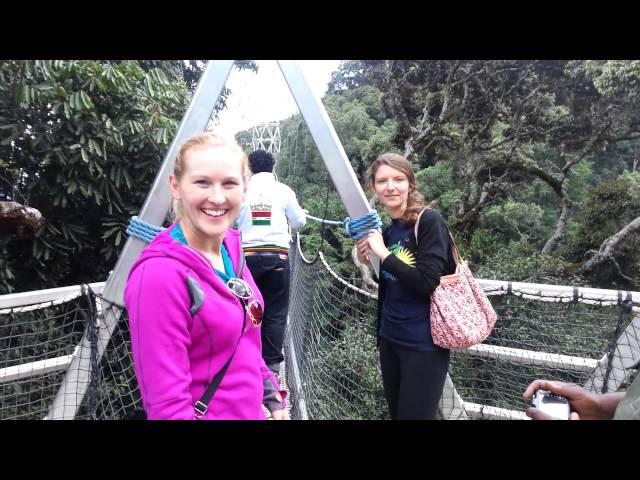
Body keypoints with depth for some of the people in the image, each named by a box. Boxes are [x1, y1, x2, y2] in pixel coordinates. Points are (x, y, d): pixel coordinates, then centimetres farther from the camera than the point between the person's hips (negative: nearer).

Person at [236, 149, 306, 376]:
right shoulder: (284, 190, 2)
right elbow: (299, 222, 9)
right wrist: (302, 213, 31)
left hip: (248, 254, 1)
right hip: (277, 255, -1)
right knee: (275, 312, 7)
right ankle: (272, 362, 11)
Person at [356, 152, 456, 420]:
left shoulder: (428, 221, -14)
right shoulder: (384, 228, 6)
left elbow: (426, 283, -23)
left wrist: (382, 253, -19)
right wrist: (367, 262, -2)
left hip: (423, 343, -7)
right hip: (390, 338, 7)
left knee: (414, 415, 6)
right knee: (396, 413, 21)